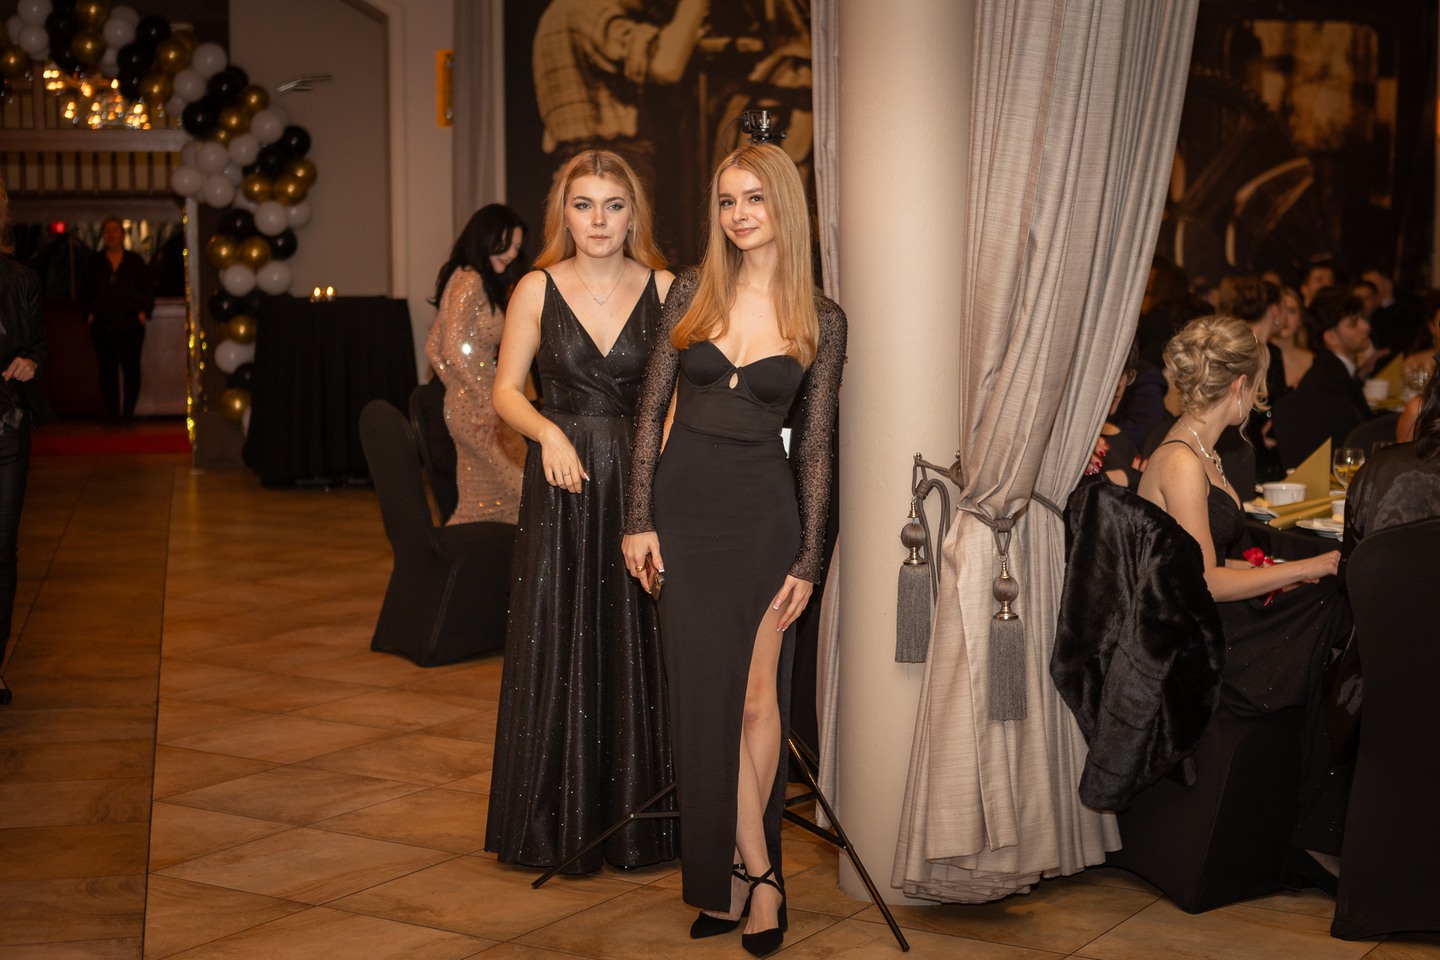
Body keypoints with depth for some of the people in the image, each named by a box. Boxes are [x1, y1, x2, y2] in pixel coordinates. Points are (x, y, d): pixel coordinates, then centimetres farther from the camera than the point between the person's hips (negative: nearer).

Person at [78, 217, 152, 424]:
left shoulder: (135, 261, 8)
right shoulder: (94, 262, 10)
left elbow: (146, 290, 9)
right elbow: (85, 292, 12)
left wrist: (143, 312, -4)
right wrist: (89, 314, 0)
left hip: (131, 324, -1)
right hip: (103, 325, 1)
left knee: (131, 368, -4)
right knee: (107, 369, 1)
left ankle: (128, 411, 3)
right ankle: (112, 413, 5)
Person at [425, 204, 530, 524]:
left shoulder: (463, 279, 17)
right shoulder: (471, 282, -13)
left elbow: (433, 348, 20)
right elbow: (454, 349, -21)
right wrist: (488, 400, -16)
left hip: (463, 407, 10)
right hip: (477, 411, -10)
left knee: (477, 504, 13)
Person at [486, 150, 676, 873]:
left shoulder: (665, 290, 2)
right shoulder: (537, 290, 1)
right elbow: (506, 392, 4)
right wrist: (550, 432, -14)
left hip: (641, 481, 0)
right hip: (562, 487, 0)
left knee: (638, 650, 4)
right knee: (558, 646, 4)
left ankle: (637, 819, 17)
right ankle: (558, 822, 17)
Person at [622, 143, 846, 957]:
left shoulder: (821, 319, -1)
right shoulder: (693, 292, 2)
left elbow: (816, 446, 1)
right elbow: (653, 408, 4)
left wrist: (809, 559, -3)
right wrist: (640, 518, -2)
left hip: (764, 511, -2)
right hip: (685, 504, 2)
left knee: (755, 695, -1)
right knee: (706, 693, 4)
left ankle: (737, 871, 14)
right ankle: (755, 874, 16)